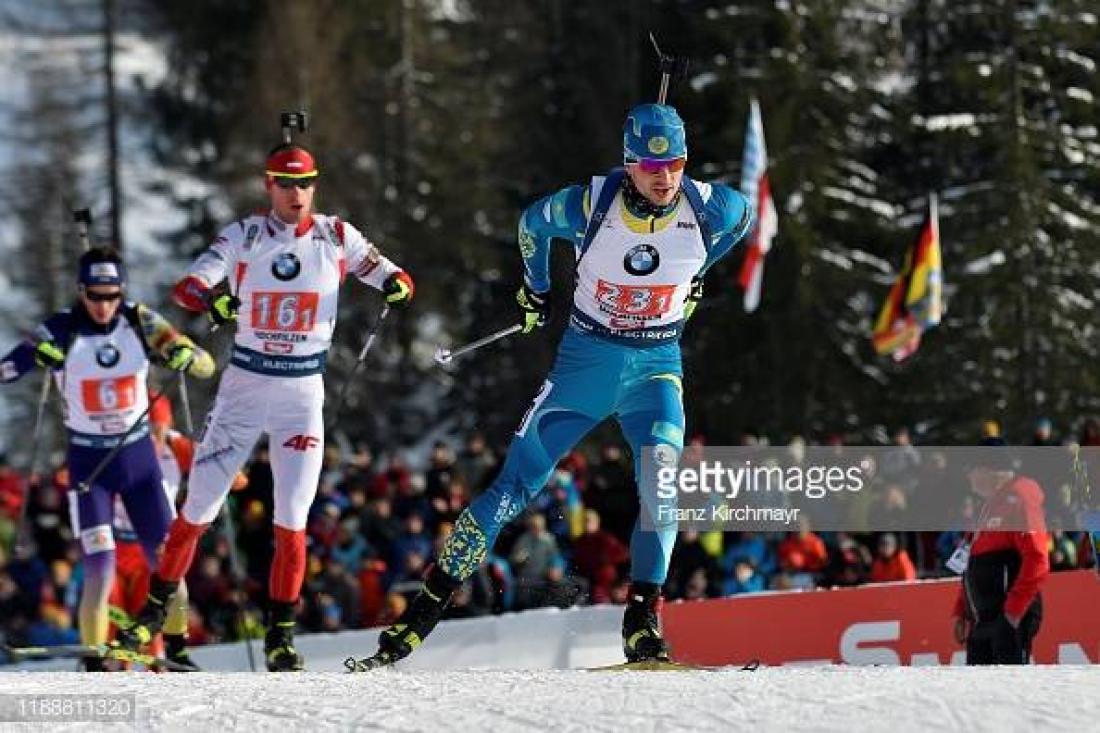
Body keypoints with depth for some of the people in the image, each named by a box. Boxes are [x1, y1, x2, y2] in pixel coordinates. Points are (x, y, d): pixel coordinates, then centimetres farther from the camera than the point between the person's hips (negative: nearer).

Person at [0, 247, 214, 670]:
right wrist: (35, 354, -45)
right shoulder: (60, 331, -13)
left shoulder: (141, 324, -7)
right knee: (101, 571, -14)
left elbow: (206, 367, -7)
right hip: (88, 463, -3)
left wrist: (185, 356, -31)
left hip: (139, 456, 3)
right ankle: (94, 662, -4)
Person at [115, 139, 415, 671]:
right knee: (198, 511, 4)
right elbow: (188, 286, -14)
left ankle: (281, 633, 2)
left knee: (291, 521, -8)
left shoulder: (336, 237, 0)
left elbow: (395, 280, 4)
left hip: (303, 392, 0)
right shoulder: (243, 236, -4)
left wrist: (396, 287, -21)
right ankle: (154, 611, 20)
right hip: (245, 383, 0)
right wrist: (211, 299, -38)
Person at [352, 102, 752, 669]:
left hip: (655, 365, 1)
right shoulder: (591, 203, -18)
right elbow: (532, 223, 5)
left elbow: (743, 217, 13)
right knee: (515, 484, -2)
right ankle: (425, 609, 4)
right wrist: (535, 290, 16)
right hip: (584, 361, -1)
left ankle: (642, 622, -22)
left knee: (661, 474, -26)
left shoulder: (708, 208, -13)